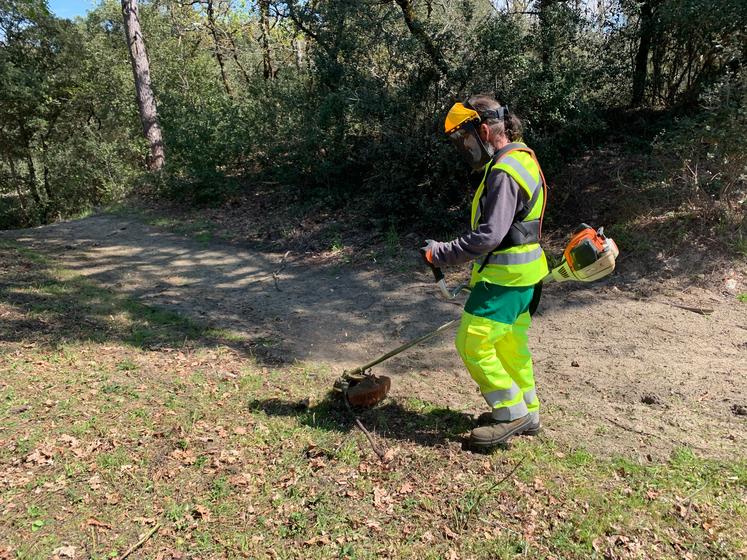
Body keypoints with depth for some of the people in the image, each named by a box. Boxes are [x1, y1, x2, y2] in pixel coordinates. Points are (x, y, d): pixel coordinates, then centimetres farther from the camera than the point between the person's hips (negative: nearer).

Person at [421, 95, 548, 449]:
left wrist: (439, 254, -19)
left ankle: (512, 413, 10)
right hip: (520, 273, 10)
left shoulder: (503, 171, -21)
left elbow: (488, 236, -27)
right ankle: (527, 412, 32)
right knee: (511, 346, 18)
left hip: (505, 276, -10)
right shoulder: (522, 158, 13)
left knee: (473, 344, -3)